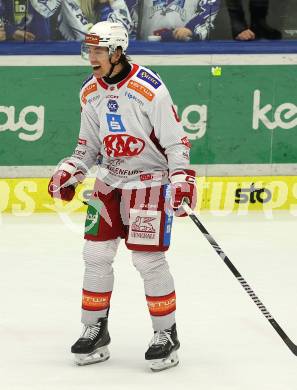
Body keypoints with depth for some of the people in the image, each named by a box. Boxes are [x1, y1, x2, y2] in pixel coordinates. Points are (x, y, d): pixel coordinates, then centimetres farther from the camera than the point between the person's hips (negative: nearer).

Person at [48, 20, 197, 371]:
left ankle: (166, 334, 4)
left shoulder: (149, 89, -20)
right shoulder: (90, 92, 2)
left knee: (148, 259, -9)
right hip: (109, 180, 6)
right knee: (96, 253, 2)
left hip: (150, 180, -6)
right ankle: (95, 330, 15)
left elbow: (175, 141, -17)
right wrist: (68, 172, 0)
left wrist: (182, 181, -25)